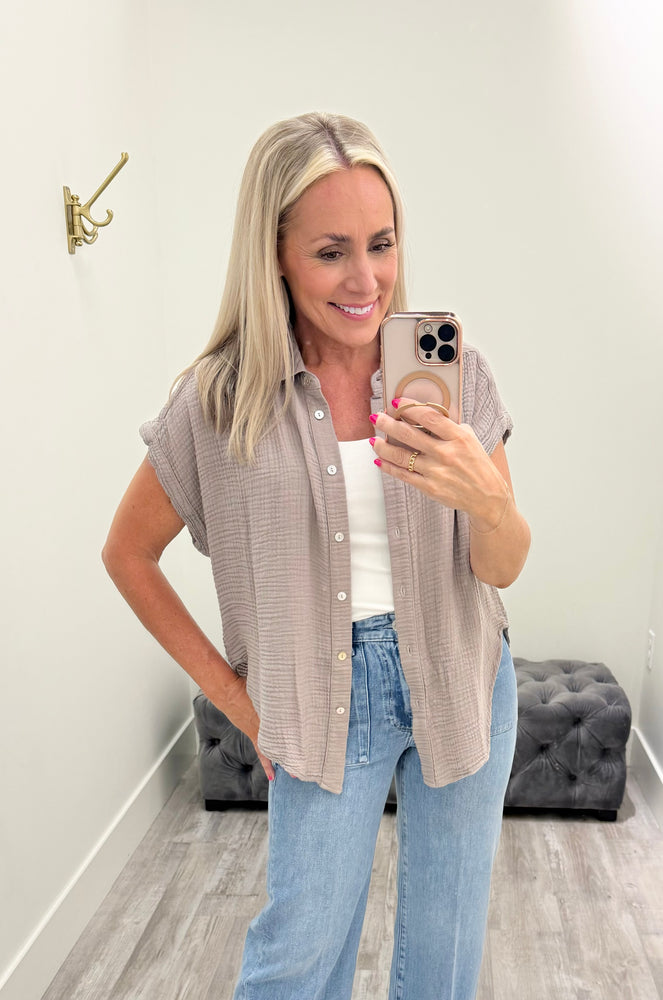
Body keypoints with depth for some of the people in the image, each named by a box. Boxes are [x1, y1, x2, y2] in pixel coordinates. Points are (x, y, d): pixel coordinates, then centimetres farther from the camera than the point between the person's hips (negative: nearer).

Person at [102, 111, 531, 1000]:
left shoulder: (454, 372, -9)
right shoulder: (223, 399, -11)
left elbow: (503, 568, -7)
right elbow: (128, 552, 1)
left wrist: (487, 498, -30)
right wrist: (225, 688, -1)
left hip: (460, 682, 2)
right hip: (329, 694, -1)